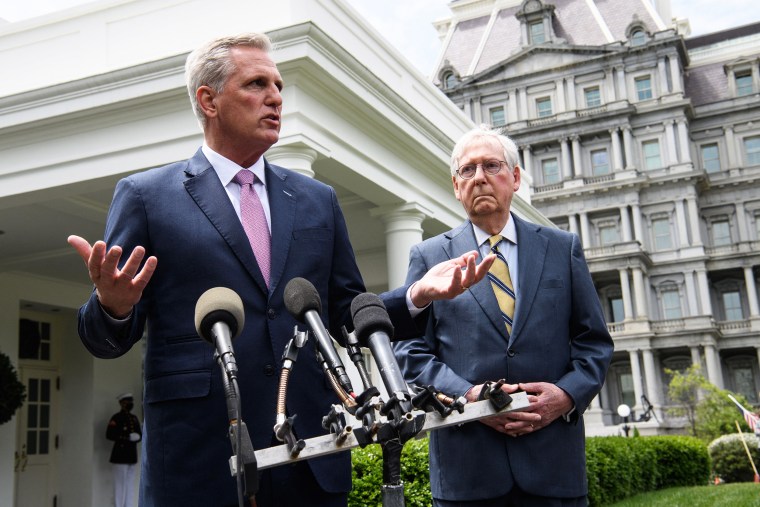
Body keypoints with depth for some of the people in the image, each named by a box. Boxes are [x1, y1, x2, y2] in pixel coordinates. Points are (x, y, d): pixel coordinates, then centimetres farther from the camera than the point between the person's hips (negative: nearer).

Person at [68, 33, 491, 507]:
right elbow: (107, 339, 1)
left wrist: (415, 296, -3)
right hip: (198, 457, -3)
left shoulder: (318, 199, 14)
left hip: (314, 455, 3)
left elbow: (345, 317, 14)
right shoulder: (145, 195, 2)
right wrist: (113, 304, -22)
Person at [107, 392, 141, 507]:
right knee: (120, 484, -3)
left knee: (130, 484, 8)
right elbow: (109, 435, -14)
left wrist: (137, 437, -5)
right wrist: (128, 437, -19)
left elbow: (139, 434, 19)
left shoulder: (134, 418, 15)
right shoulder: (116, 418, -6)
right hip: (120, 455, -7)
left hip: (131, 456, 7)